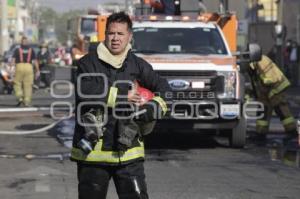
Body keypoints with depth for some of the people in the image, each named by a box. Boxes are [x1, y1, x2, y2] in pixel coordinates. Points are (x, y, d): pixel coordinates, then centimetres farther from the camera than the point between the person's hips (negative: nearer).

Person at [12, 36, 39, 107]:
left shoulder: (17, 50, 7)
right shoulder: (31, 50, 11)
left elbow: (13, 60, -3)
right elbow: (35, 61, 6)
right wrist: (37, 70, 9)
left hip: (19, 67, -1)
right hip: (29, 67, 1)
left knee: (17, 84, 10)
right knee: (28, 85, 5)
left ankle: (20, 98, -8)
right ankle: (27, 102, 0)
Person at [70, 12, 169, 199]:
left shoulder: (138, 65, 7)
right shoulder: (88, 63, -2)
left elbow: (164, 89, 9)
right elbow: (85, 94, -17)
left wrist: (151, 110, -11)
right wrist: (121, 97, -13)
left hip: (127, 150, 1)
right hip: (92, 150, -1)